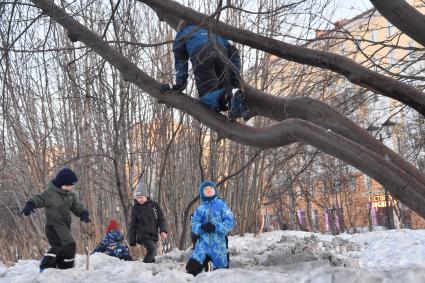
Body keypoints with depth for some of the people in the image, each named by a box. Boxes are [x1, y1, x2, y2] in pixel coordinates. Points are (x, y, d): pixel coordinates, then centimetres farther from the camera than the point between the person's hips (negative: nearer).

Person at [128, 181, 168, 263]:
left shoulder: (154, 205, 3)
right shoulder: (135, 208, 0)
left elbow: (161, 219, 7)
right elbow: (132, 226, 5)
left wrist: (163, 230, -10)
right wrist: (132, 242, 4)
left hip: (153, 236, 4)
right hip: (143, 235, -4)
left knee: (152, 257, 7)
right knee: (152, 248, -28)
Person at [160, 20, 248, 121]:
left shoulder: (182, 32, 37)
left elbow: (180, 60, 22)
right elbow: (232, 51, 31)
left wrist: (180, 83, 17)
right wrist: (235, 74, 28)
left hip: (200, 54, -3)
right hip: (221, 52, 3)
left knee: (207, 96, -9)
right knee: (224, 89, 8)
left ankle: (229, 96, -41)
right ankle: (235, 92, -27)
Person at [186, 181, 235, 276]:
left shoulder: (221, 204, 2)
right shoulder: (200, 208, 10)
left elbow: (230, 222, -5)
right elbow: (194, 225, 3)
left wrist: (216, 227, -19)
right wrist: (202, 227, -19)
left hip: (218, 244, -2)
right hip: (203, 243, 2)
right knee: (192, 266, -12)